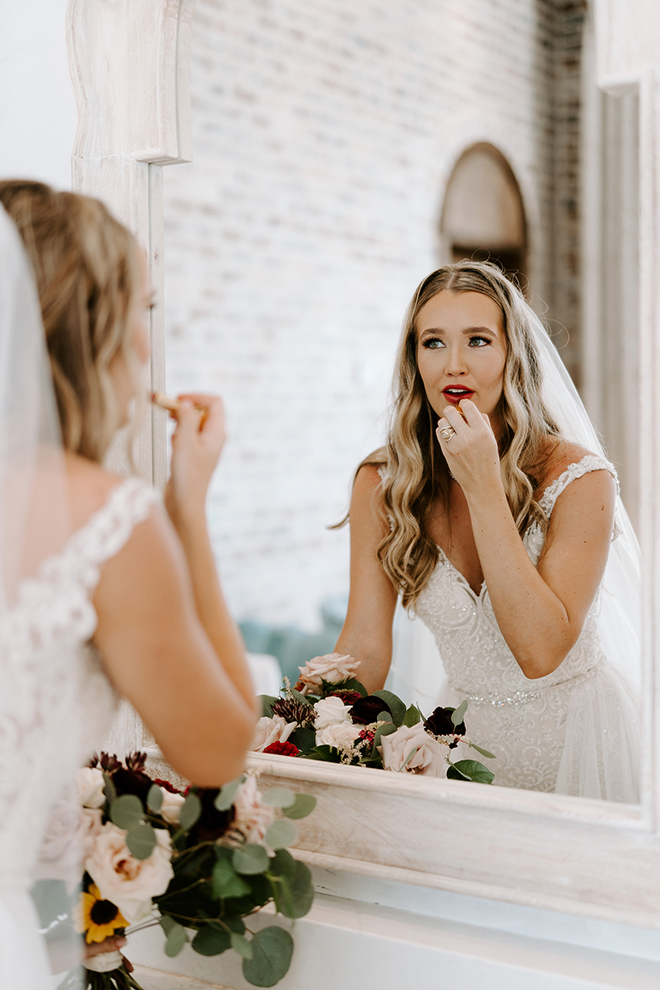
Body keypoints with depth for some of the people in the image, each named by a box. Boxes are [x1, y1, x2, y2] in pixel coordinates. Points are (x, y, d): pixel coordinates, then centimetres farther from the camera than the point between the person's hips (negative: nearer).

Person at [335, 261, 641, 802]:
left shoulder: (578, 477, -14)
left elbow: (540, 652, -23)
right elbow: (365, 648, -5)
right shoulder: (381, 484, -4)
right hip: (469, 737, 3)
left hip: (576, 738, -2)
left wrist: (484, 488, -25)